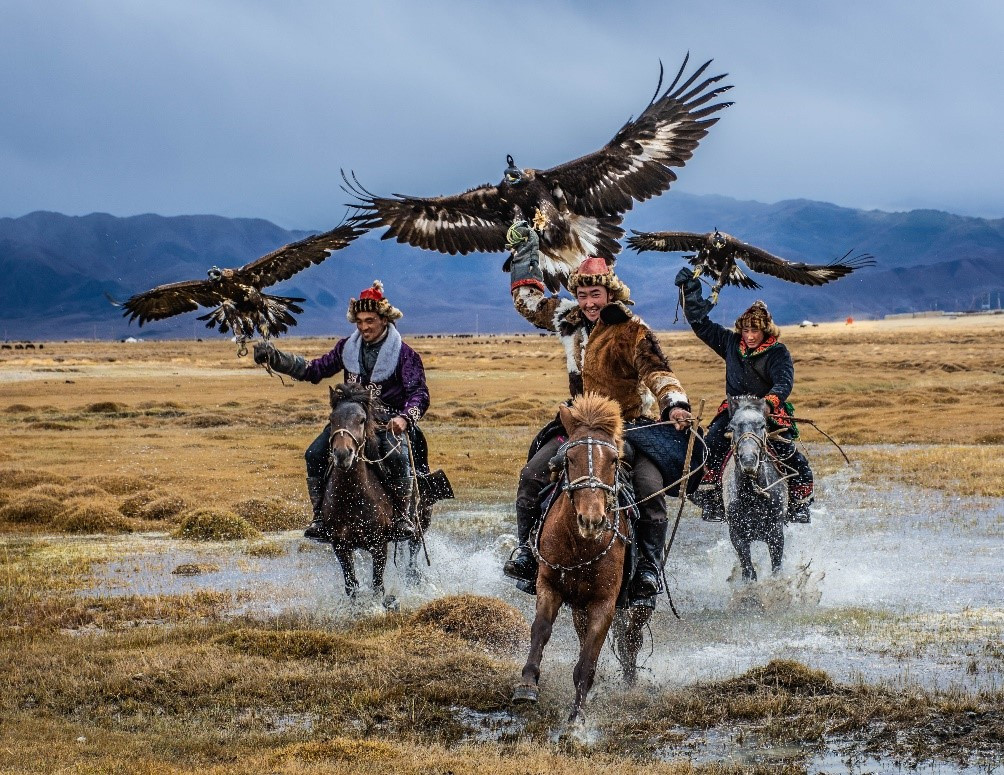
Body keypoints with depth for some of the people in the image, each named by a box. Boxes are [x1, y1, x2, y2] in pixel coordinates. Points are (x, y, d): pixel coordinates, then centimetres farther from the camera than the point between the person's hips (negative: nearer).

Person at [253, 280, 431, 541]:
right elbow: (316, 370, 14)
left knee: (395, 456, -35)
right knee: (315, 455, -17)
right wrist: (275, 358, 2)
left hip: (389, 422, -4)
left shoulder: (404, 354, -4)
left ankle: (403, 517, -20)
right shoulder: (347, 348, 9)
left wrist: (405, 418, -32)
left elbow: (419, 393, -11)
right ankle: (320, 517, -7)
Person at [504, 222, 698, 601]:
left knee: (649, 485, -27)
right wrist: (524, 256, 21)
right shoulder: (570, 320, 8)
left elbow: (657, 372, -20)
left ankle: (650, 569, -17)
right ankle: (526, 550, 1)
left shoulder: (634, 333, -9)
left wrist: (675, 403, -39)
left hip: (634, 425, -5)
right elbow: (529, 302, 23)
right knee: (533, 473, -11)